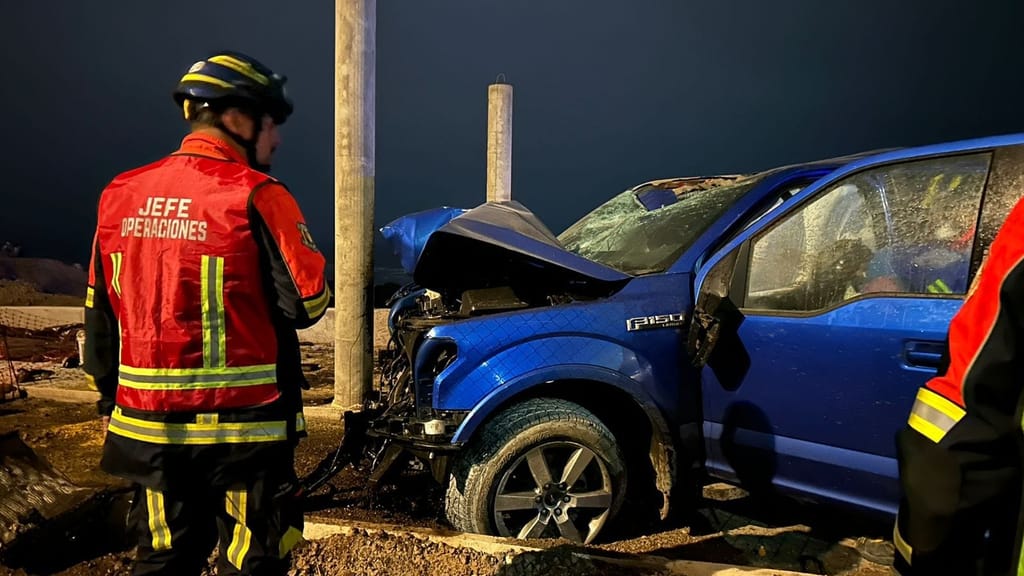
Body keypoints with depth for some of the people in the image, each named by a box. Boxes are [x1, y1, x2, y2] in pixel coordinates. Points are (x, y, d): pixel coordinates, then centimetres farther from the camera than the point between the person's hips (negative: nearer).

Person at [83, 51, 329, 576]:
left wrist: (109, 398, 22)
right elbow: (308, 302, -14)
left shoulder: (120, 195, 6)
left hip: (148, 423, 6)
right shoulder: (256, 195, -13)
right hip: (242, 425, -6)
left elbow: (100, 314, 12)